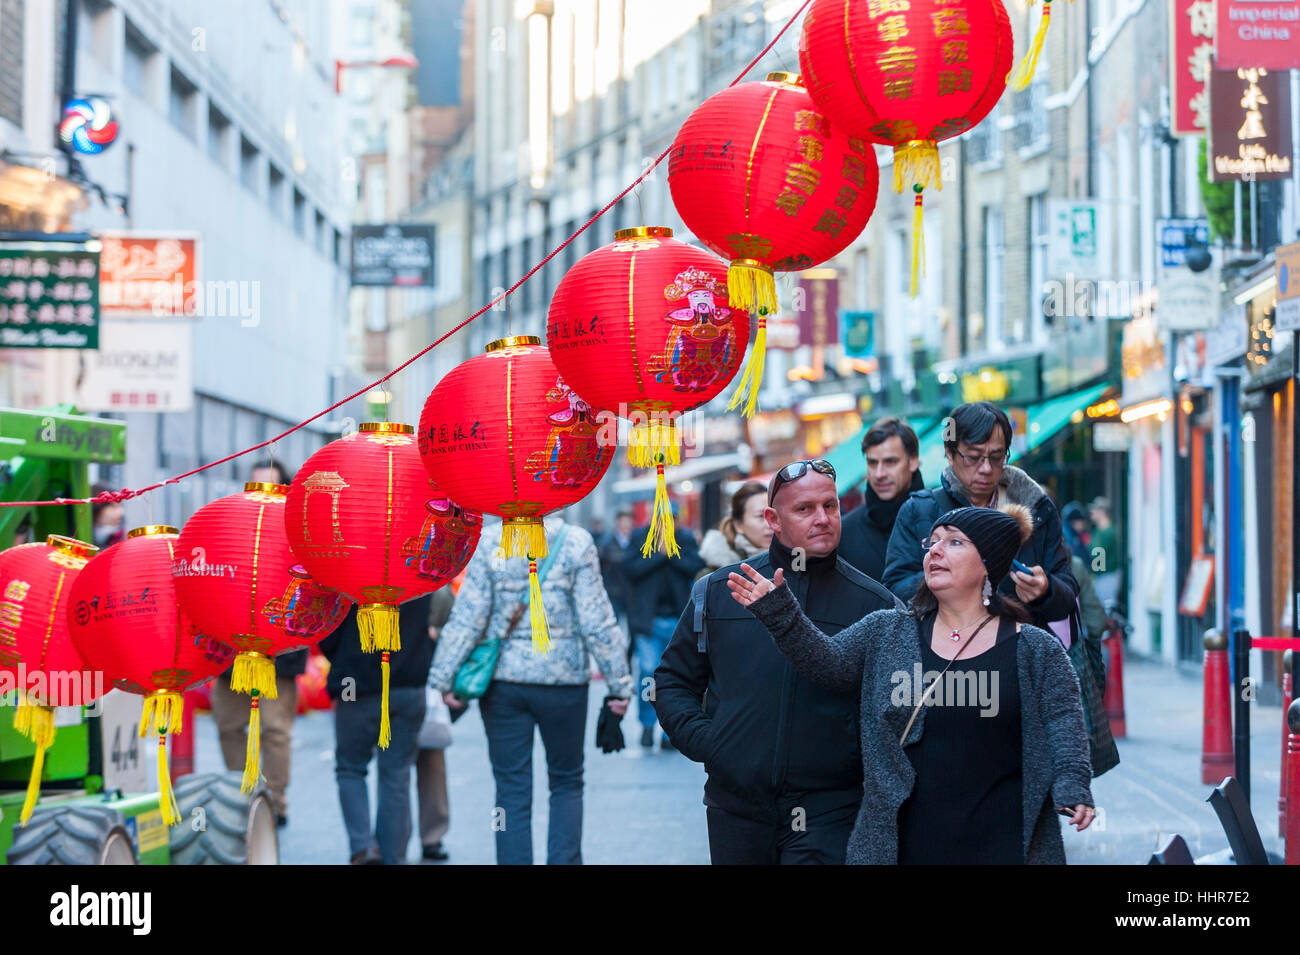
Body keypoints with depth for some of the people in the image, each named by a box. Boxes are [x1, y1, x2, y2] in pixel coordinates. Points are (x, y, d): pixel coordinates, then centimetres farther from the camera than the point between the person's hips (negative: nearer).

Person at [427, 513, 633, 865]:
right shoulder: (576, 542, -7)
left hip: (503, 681, 1)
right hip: (562, 679, -1)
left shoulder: (489, 541, -4)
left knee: (512, 790, 7)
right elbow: (597, 622, -6)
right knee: (567, 783, 14)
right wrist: (619, 684, 1)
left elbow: (467, 616, -6)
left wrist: (444, 677, 1)